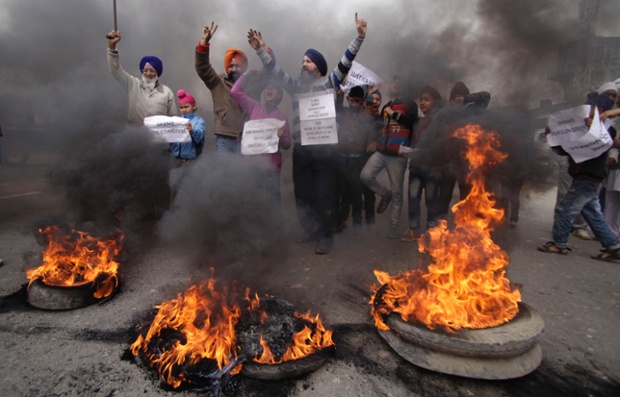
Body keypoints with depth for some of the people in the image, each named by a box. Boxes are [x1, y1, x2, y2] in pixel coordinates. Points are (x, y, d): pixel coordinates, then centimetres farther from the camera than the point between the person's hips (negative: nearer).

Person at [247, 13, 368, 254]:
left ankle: (326, 237, 11)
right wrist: (261, 50, 4)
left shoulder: (329, 83, 6)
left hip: (324, 148, -4)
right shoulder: (296, 86, 16)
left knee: (324, 195, -1)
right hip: (300, 149, 5)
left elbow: (345, 62, -2)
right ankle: (312, 230, 29)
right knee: (302, 194, 11)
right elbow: (275, 71, 13)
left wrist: (359, 37, -12)